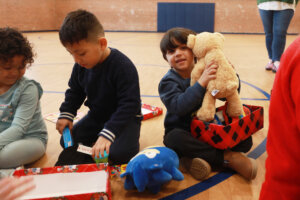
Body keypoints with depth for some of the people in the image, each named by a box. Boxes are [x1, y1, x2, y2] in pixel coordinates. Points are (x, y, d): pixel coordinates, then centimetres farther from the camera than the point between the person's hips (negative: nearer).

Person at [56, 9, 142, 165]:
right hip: (96, 116, 7)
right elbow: (74, 92, 11)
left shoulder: (123, 66, -28)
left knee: (118, 154, -29)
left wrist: (107, 134, -37)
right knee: (67, 141, -2)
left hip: (125, 117, -6)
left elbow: (129, 104, -30)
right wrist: (66, 115, -5)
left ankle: (128, 139, 3)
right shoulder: (81, 66, -7)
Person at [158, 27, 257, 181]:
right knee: (174, 138, -37)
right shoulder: (167, 82, -10)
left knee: (245, 140, -11)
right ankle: (228, 157, -25)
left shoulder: (205, 72, 1)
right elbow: (179, 107, -29)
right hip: (183, 131, -3)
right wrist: (201, 82, -35)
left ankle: (194, 158, -23)